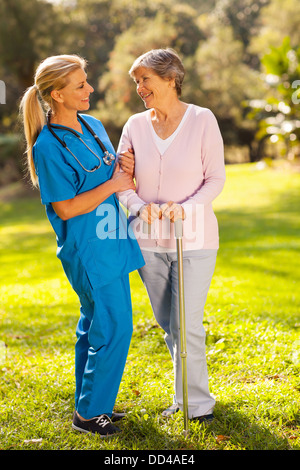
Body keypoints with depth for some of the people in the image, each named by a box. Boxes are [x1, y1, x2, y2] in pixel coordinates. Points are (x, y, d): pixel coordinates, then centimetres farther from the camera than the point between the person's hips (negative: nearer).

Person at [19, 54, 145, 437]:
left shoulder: (94, 126, 8)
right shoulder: (49, 146, -18)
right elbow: (65, 207, -18)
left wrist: (127, 170, -4)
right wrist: (113, 184, -15)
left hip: (110, 243, 8)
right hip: (88, 251, -8)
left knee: (95, 326, 17)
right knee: (113, 329, -3)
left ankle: (89, 403, 31)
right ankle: (88, 414, 13)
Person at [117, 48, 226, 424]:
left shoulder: (202, 120, -8)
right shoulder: (135, 125, 1)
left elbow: (216, 179, -5)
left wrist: (185, 208, -20)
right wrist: (139, 206, -14)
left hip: (194, 238, -4)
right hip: (148, 239, 4)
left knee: (187, 325, -3)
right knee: (167, 324, 15)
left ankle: (197, 403, 16)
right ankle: (188, 392, 35)